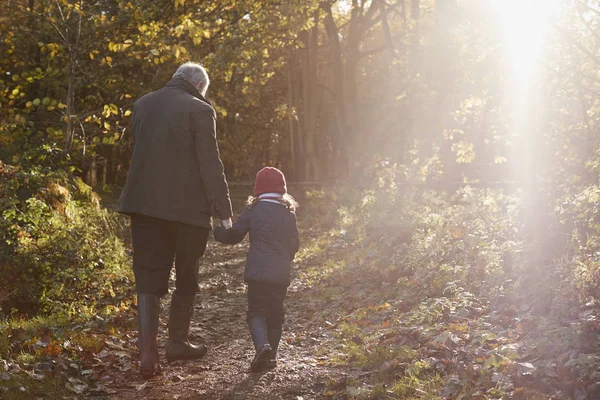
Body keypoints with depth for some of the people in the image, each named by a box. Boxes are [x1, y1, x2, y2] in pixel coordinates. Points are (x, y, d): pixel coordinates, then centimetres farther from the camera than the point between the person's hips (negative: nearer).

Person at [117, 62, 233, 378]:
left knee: (148, 277, 4)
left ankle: (147, 352, -7)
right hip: (187, 207, -4)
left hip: (143, 204, 4)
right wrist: (224, 211, -8)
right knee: (186, 278, 14)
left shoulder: (142, 104, 10)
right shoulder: (199, 110, -9)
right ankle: (177, 342, 25)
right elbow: (210, 164, -12)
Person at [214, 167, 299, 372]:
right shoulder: (289, 213, 7)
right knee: (275, 312, 14)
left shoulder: (252, 210, 0)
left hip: (257, 272, -2)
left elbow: (234, 235, 2)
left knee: (256, 311, 3)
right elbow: (294, 245, 13)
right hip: (281, 274, 3)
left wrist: (217, 231, 21)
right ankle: (271, 355, 18)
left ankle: (262, 345, -22)